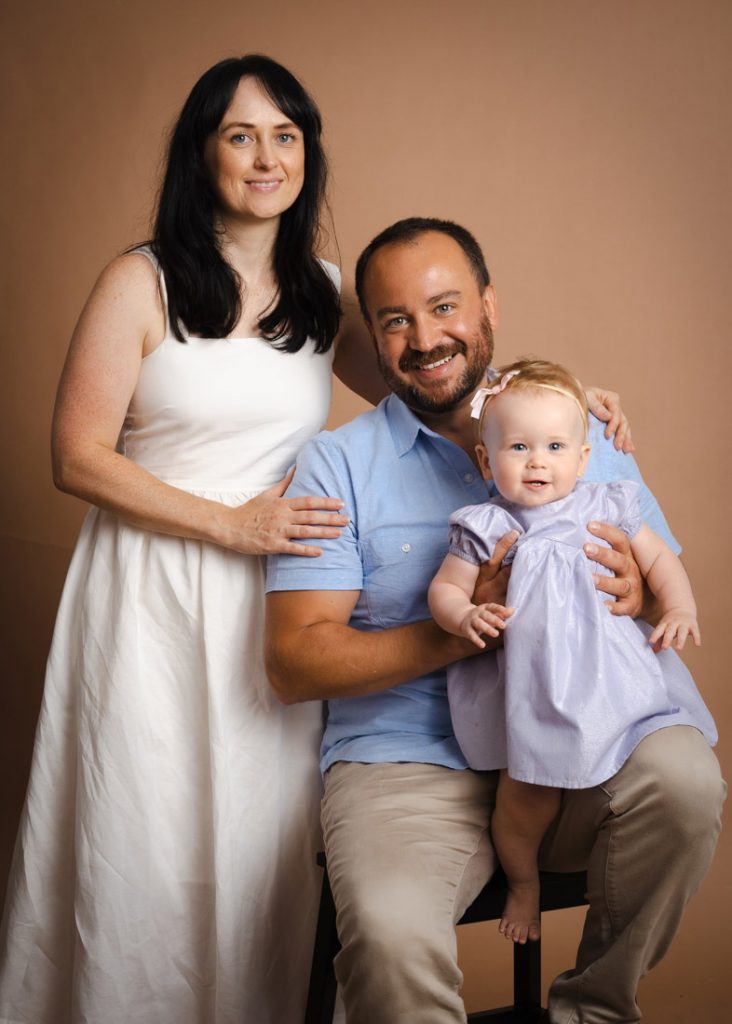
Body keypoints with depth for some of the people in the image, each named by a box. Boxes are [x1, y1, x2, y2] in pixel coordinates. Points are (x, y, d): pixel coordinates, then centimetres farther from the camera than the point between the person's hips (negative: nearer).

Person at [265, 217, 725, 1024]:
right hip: (408, 763, -2)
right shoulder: (337, 466, 3)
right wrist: (462, 631, -17)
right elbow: (293, 664, -5)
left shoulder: (583, 437, 10)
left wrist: (635, 594, -13)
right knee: (391, 934, -32)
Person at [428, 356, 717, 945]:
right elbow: (444, 588, 4)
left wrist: (680, 611, -1)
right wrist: (466, 617, -17)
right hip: (532, 686, -2)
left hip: (614, 671, 2)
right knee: (529, 796, -10)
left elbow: (660, 560, 15)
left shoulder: (608, 509, 7)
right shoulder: (485, 528, 2)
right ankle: (523, 881, 26)